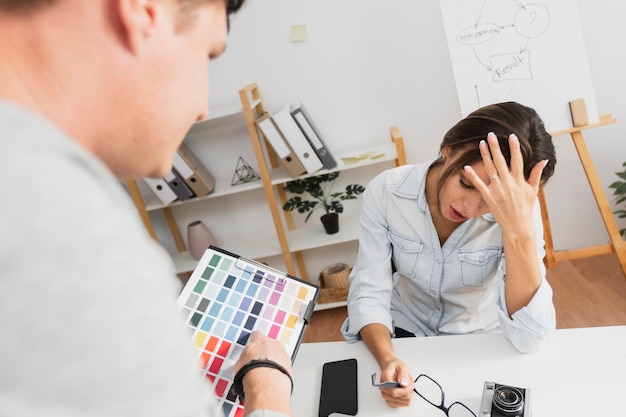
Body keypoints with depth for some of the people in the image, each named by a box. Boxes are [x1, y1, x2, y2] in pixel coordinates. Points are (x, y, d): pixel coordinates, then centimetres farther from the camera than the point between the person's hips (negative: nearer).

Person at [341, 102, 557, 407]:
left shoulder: (516, 210, -22)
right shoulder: (386, 191, -20)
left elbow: (530, 341, -27)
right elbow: (368, 293, -17)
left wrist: (520, 230, -38)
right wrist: (387, 359, -34)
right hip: (404, 335, 0)